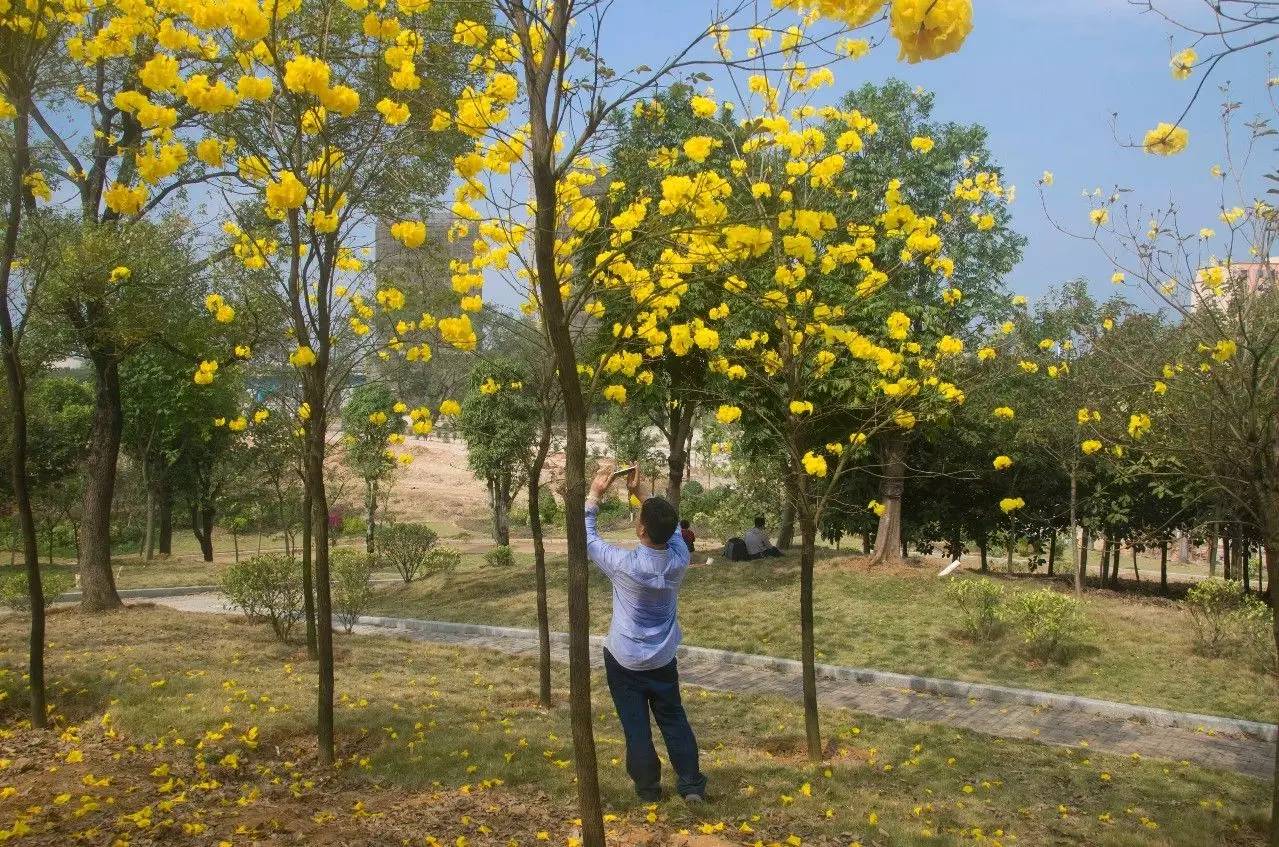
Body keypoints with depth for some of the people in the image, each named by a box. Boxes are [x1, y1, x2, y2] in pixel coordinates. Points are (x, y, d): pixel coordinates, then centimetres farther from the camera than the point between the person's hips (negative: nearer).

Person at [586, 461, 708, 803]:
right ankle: (692, 785, 22)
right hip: (663, 658, 4)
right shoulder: (679, 559, -17)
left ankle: (648, 788, 22)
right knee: (674, 719, 18)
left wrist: (595, 494, -9)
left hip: (625, 660, -4)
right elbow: (668, 526, 4)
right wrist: (638, 493, 1)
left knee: (636, 726, 10)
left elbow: (586, 538, -14)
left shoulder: (624, 565, -29)